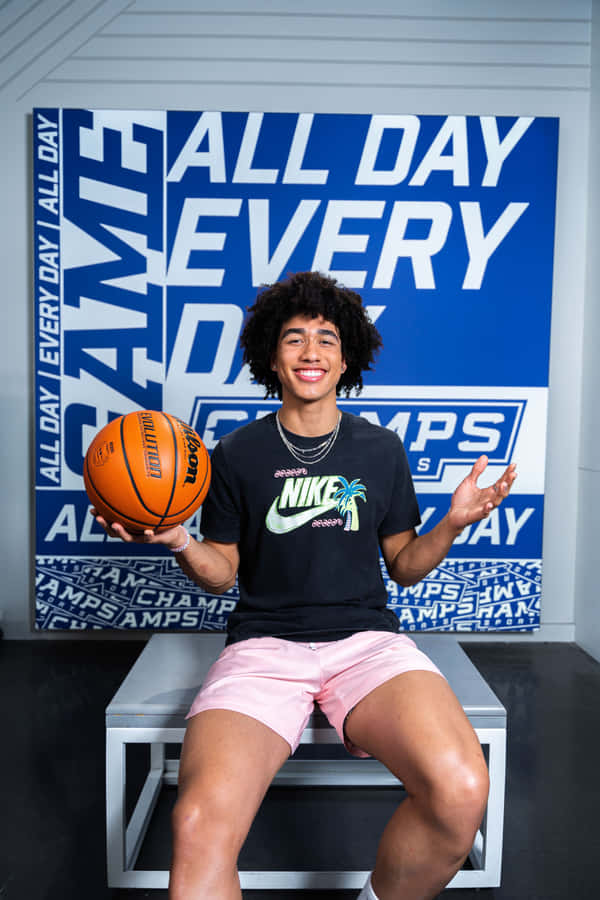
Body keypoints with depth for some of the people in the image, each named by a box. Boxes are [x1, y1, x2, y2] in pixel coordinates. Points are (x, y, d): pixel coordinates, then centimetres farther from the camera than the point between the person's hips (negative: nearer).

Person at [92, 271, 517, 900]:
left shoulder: (381, 449, 11)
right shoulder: (236, 455, 7)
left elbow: (404, 567, 15)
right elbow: (221, 574, 12)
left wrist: (453, 524, -2)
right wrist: (177, 541, -8)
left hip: (366, 640, 2)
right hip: (264, 644, -1)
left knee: (461, 791, -27)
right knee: (199, 828, -31)